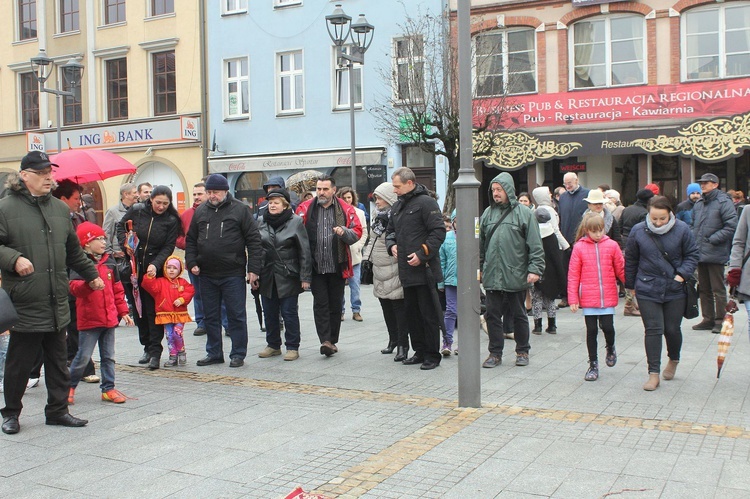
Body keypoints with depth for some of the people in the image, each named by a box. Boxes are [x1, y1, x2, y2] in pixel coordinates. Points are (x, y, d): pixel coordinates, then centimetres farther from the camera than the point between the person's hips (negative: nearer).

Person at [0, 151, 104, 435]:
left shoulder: (60, 208, 14)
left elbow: (74, 250, 24)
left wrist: (91, 274, 28)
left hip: (57, 303, 5)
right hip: (24, 304, -5)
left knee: (58, 361, 12)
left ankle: (58, 410, 23)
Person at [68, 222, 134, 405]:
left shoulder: (109, 262, 11)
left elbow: (117, 289, 16)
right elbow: (74, 288, -21)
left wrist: (123, 311, 14)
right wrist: (89, 283, -39)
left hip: (110, 318, 6)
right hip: (89, 319, -6)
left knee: (108, 356, 10)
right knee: (83, 357, 0)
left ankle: (108, 389, 18)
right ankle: (69, 387, 18)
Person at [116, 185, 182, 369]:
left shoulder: (171, 221, -5)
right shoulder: (136, 211, -1)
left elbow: (168, 248, -8)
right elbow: (121, 226, 13)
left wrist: (155, 264, -23)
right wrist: (125, 244, -5)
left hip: (156, 270, -3)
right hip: (135, 267, 3)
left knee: (153, 310, -7)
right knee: (139, 308, 9)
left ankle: (155, 352, -4)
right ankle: (147, 346, 21)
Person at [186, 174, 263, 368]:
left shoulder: (239, 209, -3)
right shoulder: (200, 211, 10)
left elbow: (254, 240, -5)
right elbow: (191, 240, 16)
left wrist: (253, 269, -10)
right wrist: (192, 263, 2)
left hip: (233, 274, -4)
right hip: (206, 274, 5)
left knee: (236, 316, 3)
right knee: (210, 316, 12)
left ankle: (238, 354, 12)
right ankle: (214, 353, 23)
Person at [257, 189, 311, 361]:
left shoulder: (295, 221, -4)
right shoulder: (261, 221, 7)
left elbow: (304, 251, -6)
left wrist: (305, 277, -10)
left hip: (288, 277, -4)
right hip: (267, 276, 4)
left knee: (289, 312, 1)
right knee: (269, 312, 11)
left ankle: (292, 347, 12)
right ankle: (273, 345, 25)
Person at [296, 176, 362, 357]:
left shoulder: (346, 209, 3)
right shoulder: (305, 209, 4)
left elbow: (357, 232, 4)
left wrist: (344, 232, -17)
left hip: (337, 266, 1)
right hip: (315, 266, 0)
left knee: (335, 305, 9)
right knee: (320, 304, -4)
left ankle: (332, 341, 21)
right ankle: (325, 340, -7)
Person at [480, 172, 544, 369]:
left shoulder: (524, 213, -3)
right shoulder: (488, 213, 10)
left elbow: (535, 245, -6)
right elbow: (481, 243, 16)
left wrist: (535, 269, -13)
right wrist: (478, 267, 13)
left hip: (516, 276, -3)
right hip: (492, 275, 3)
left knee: (518, 315, 10)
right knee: (493, 315, 5)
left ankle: (522, 351, 24)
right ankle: (495, 353, 16)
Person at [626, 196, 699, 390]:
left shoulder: (682, 229, -6)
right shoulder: (638, 231, -5)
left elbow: (692, 255, 2)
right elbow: (630, 260, 6)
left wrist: (682, 274, -12)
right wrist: (631, 284, 11)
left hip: (675, 289, 0)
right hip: (647, 290, 0)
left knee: (672, 329, 9)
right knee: (653, 330, -3)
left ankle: (673, 360, 39)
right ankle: (653, 374, 2)